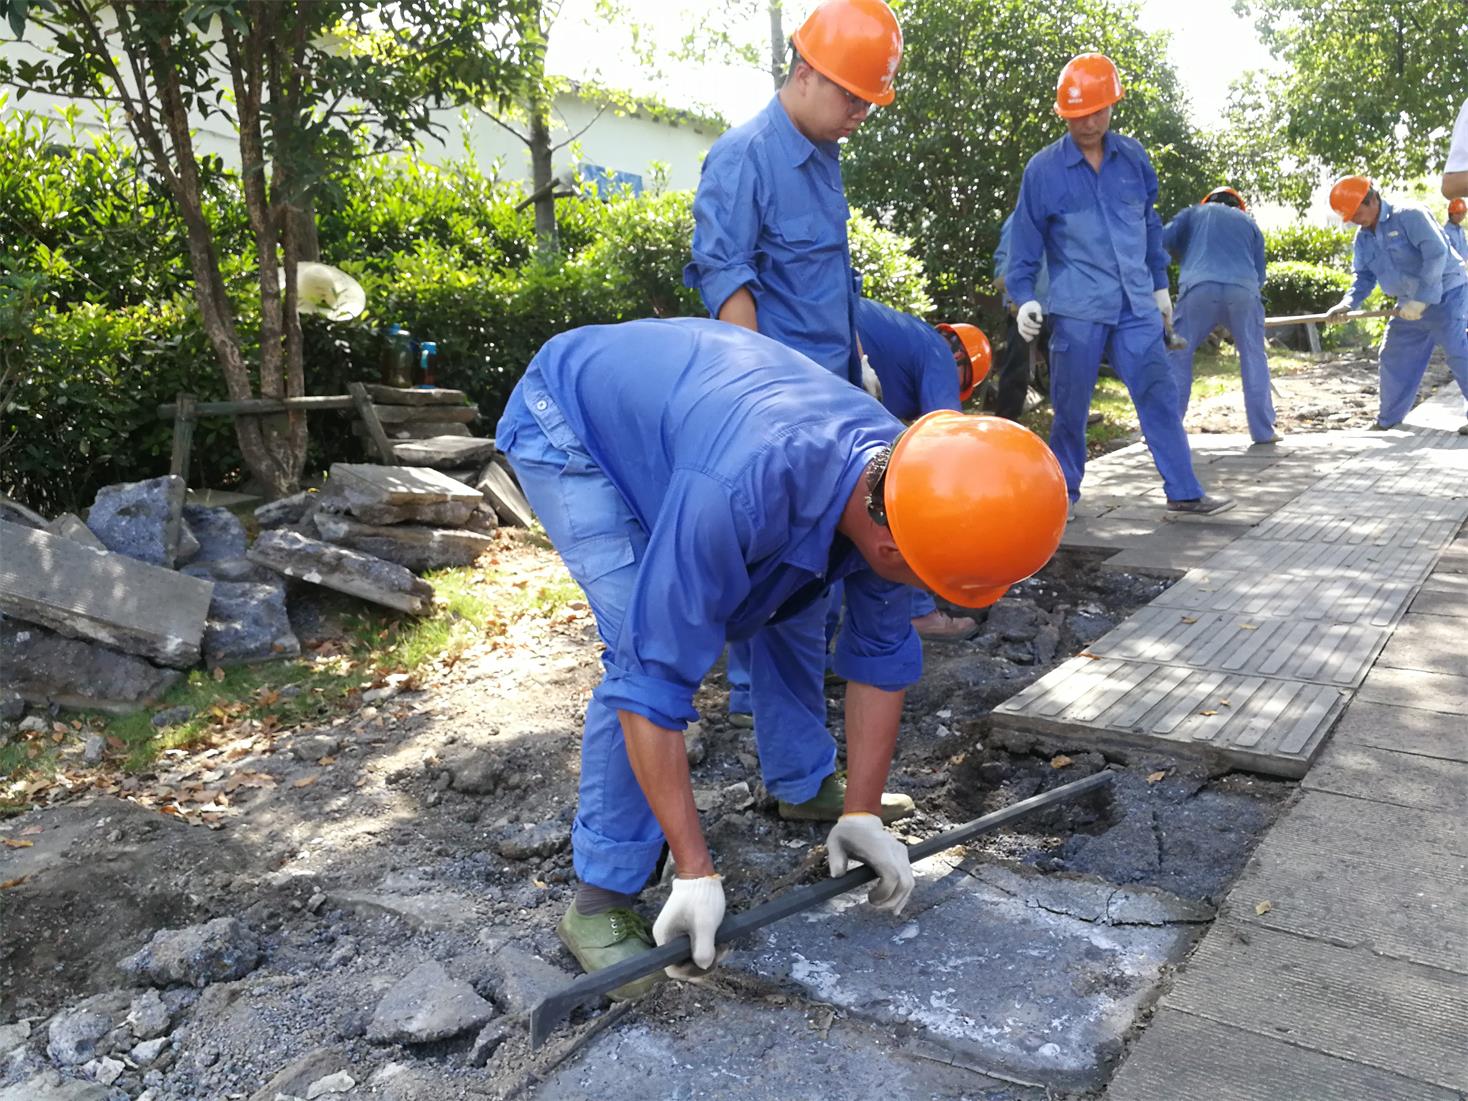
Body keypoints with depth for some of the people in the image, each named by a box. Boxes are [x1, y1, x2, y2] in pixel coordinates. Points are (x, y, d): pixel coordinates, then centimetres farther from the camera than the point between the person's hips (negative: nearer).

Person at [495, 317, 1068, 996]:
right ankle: (600, 900, -8)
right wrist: (695, 872, -29)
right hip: (565, 422, -6)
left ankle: (803, 789, 28)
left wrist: (863, 813, -5)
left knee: (790, 606, 6)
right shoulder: (738, 494, -44)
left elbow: (881, 652, -7)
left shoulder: (896, 481, -21)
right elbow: (654, 675, -37)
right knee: (643, 644, -22)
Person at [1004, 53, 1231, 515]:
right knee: (1070, 406, 2)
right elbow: (1025, 240, 1)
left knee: (1159, 395, 0)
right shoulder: (1043, 169, -1)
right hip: (1076, 309, -3)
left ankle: (1184, 492, 5)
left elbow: (1149, 225, 19)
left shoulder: (1134, 157, 10)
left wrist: (1160, 285, 20)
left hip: (1136, 306, 3)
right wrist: (1024, 297, -7)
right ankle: (1063, 492, 17)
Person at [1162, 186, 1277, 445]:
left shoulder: (1193, 213, 27)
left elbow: (1159, 242, 14)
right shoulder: (1248, 222, 32)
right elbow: (1260, 276, 25)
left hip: (1200, 288, -2)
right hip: (1244, 290, 2)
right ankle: (1263, 431, 14)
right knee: (1254, 358, 14)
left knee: (1177, 355, 8)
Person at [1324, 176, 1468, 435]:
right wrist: (1348, 303, -9)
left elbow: (1437, 254, -27)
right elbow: (1365, 276, 11)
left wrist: (1421, 298, -31)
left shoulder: (1410, 215, -19)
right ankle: (1388, 419, 23)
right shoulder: (1363, 238, 6)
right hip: (1409, 303, 8)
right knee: (1393, 359, 10)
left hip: (1445, 294, -8)